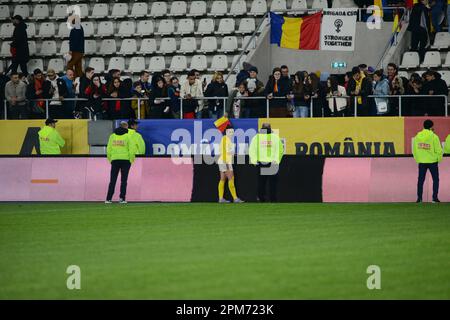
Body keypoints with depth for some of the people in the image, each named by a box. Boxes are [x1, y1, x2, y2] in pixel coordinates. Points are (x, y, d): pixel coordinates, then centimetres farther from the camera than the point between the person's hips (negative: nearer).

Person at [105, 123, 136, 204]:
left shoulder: (112, 136, 8)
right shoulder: (127, 136, -2)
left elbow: (108, 149, 7)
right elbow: (131, 149, -7)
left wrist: (110, 159, 14)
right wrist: (131, 159, 1)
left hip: (115, 160, 2)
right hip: (125, 160, -2)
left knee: (112, 180, 4)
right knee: (124, 180, 3)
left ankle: (109, 198, -1)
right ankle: (122, 198, -2)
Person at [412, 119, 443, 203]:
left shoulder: (417, 136, 0)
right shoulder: (434, 136, -12)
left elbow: (414, 150, 5)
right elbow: (438, 150, -10)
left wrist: (417, 159, 16)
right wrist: (439, 159, 6)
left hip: (421, 162, 3)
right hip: (432, 161, -3)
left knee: (420, 180, 10)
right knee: (435, 179, 9)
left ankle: (419, 197, 7)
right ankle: (435, 197, 3)